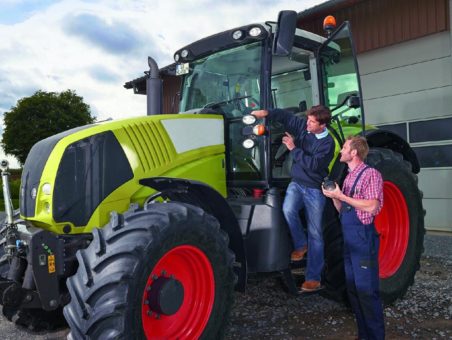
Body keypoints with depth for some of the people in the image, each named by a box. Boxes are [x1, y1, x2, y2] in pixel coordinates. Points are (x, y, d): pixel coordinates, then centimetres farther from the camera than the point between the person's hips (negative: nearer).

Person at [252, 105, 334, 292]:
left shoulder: (327, 143, -14)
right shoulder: (303, 126, 0)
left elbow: (313, 164, -24)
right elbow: (286, 116, 1)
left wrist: (293, 148, -22)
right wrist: (267, 113, -16)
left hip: (314, 189, -4)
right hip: (296, 183, 4)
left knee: (315, 234, 1)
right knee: (288, 209, -27)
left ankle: (313, 277, 10)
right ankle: (300, 244, 1)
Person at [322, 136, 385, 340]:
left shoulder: (370, 174, -8)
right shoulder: (349, 177, 16)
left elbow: (371, 207, -19)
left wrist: (341, 196, -15)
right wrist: (333, 197, 1)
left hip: (363, 237, -8)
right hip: (348, 238, 9)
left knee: (366, 290, -4)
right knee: (353, 288, 13)